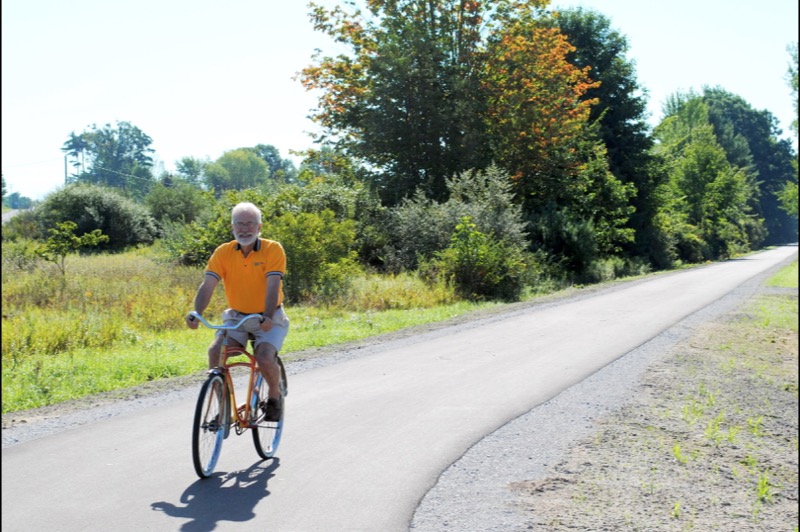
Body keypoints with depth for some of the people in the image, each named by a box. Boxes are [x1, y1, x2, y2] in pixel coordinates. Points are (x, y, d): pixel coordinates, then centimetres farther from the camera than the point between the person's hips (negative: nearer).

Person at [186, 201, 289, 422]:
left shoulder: (273, 249, -13)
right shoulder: (223, 252, -5)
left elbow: (273, 286, -23)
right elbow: (207, 285, -13)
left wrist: (268, 317, -37)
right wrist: (196, 313, -30)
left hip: (268, 320, -3)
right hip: (237, 317, 3)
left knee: (265, 358, -26)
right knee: (215, 351, -22)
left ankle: (275, 396, 7)